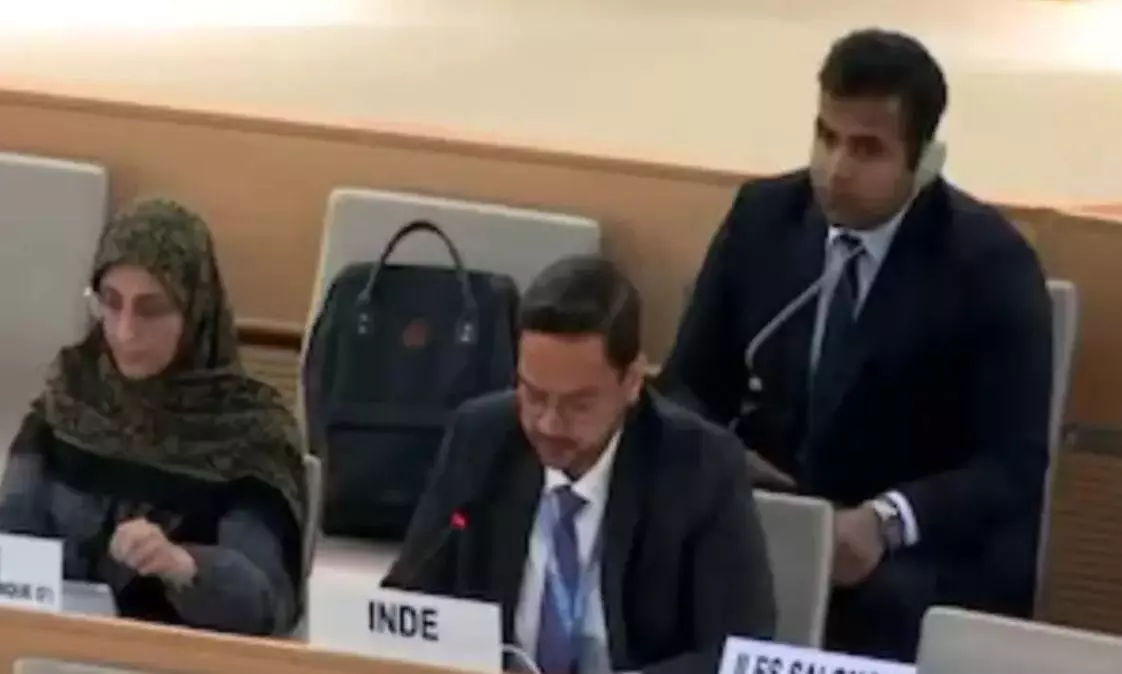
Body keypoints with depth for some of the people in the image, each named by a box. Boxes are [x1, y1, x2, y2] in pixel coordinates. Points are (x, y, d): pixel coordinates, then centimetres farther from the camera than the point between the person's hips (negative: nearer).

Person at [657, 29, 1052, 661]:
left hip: (924, 556, -4)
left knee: (893, 606, -37)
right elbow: (688, 385, 9)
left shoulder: (990, 260, -9)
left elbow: (1014, 467, -13)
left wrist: (888, 521, -31)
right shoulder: (762, 215, 3)